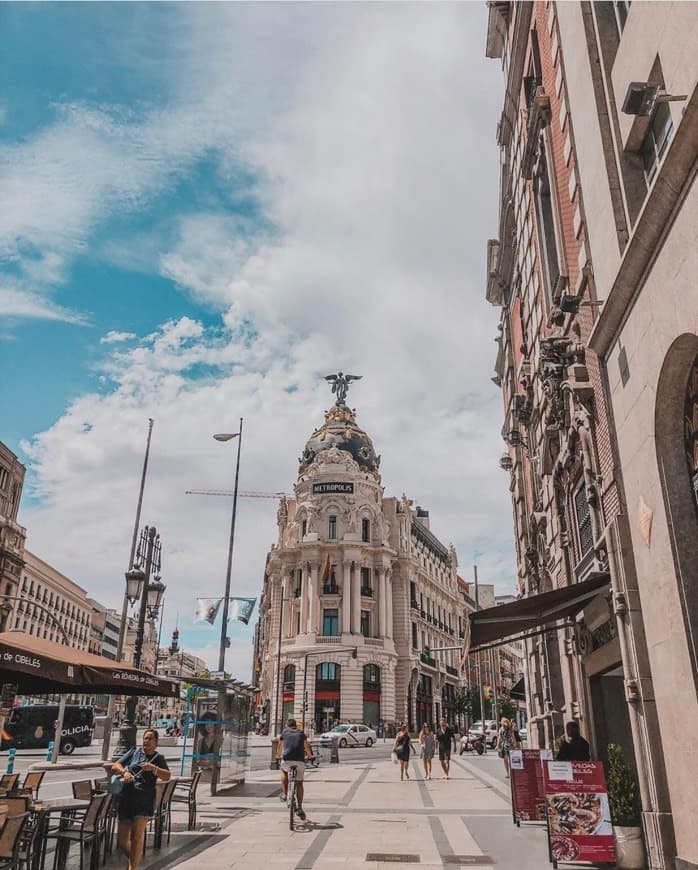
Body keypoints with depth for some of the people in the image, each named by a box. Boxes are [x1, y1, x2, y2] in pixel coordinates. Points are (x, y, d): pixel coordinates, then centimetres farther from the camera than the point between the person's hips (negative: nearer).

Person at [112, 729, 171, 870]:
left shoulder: (158, 758, 11)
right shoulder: (134, 751, 15)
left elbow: (167, 776, -4)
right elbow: (115, 766, 10)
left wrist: (154, 768, -21)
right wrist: (124, 771, -11)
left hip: (145, 800, -2)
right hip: (127, 798, 2)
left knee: (137, 835, -16)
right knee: (121, 841, 4)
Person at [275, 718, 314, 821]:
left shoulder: (284, 731, 20)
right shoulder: (301, 732, 21)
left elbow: (280, 745, 34)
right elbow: (307, 746, 34)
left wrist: (278, 756, 52)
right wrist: (309, 756, 52)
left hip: (287, 760, 0)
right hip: (300, 761, 0)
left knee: (284, 771, 33)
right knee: (299, 783, 17)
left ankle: (284, 794, 22)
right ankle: (300, 808, 9)